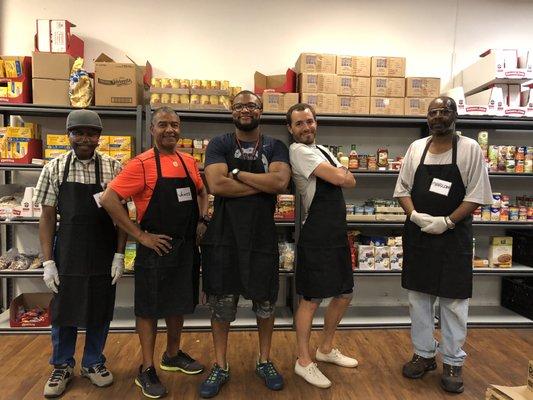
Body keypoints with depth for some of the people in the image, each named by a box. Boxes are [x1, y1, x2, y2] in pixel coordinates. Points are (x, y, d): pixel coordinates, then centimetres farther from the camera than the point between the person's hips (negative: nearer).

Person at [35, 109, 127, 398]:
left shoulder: (113, 168, -3)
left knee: (99, 312, 12)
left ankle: (93, 362, 34)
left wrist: (119, 255, -6)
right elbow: (47, 217, 0)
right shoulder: (54, 168, -1)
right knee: (64, 312, 12)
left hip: (104, 257, 0)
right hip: (67, 255, 0)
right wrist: (48, 262, -4)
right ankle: (62, 366, 34)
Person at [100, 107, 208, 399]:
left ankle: (173, 355, 39)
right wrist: (140, 235, -17)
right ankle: (147, 370, 24)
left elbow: (202, 192, 22)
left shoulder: (189, 162, 6)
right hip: (156, 248, -6)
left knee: (179, 302, 19)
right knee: (150, 308, 7)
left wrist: (202, 219, 7)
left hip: (187, 246, 6)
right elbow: (109, 199, -16)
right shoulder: (142, 164, -12)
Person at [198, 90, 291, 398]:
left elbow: (280, 182, -15)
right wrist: (263, 184, -12)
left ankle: (265, 361, 34)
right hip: (224, 235, 0)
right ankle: (220, 367, 28)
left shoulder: (276, 147, 5)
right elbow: (216, 184, -15)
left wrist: (237, 173, -12)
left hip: (263, 235, 1)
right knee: (221, 302, 9)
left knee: (266, 301, 13)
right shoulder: (219, 145, 2)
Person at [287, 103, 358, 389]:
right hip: (316, 235, -9)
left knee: (344, 294, 17)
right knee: (312, 300, 2)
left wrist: (339, 175, -7)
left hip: (337, 234, 9)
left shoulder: (323, 150, 17)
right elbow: (339, 178, -16)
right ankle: (304, 361, 21)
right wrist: (340, 174, 4)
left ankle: (326, 349, 37)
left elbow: (351, 181, 10)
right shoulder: (299, 150, -10)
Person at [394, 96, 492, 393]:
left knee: (454, 300, 5)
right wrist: (414, 215, -10)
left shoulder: (470, 148, -3)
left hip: (454, 235, -3)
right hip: (418, 234, 3)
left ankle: (454, 362, 22)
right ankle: (424, 354, 27)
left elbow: (476, 194, -7)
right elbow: (403, 189, 7)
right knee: (419, 296, 11)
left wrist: (447, 221, -17)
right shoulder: (416, 148, 7)